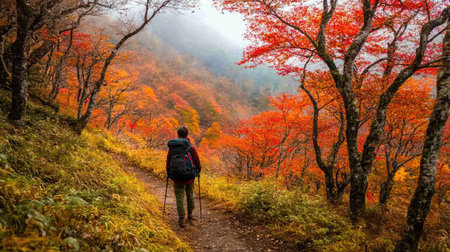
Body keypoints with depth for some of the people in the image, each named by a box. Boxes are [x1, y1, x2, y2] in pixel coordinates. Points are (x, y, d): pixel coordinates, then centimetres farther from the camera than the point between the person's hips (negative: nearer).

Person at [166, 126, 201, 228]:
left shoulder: (172, 148, -6)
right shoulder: (191, 148, -10)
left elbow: (168, 162, 3)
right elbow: (197, 162, -2)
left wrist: (168, 173, 19)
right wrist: (198, 171, 17)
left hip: (177, 178, 0)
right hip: (190, 177, 1)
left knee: (180, 198, 5)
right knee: (190, 195, 21)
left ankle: (181, 220, 1)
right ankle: (190, 215, 31)